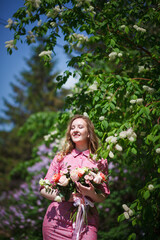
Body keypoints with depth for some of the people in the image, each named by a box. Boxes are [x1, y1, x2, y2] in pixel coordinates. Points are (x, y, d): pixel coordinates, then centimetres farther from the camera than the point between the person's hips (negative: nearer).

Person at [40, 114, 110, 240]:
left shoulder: (99, 161, 11)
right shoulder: (61, 158, 11)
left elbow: (103, 197, 10)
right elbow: (44, 189, 9)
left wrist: (91, 194, -13)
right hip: (57, 219, 1)